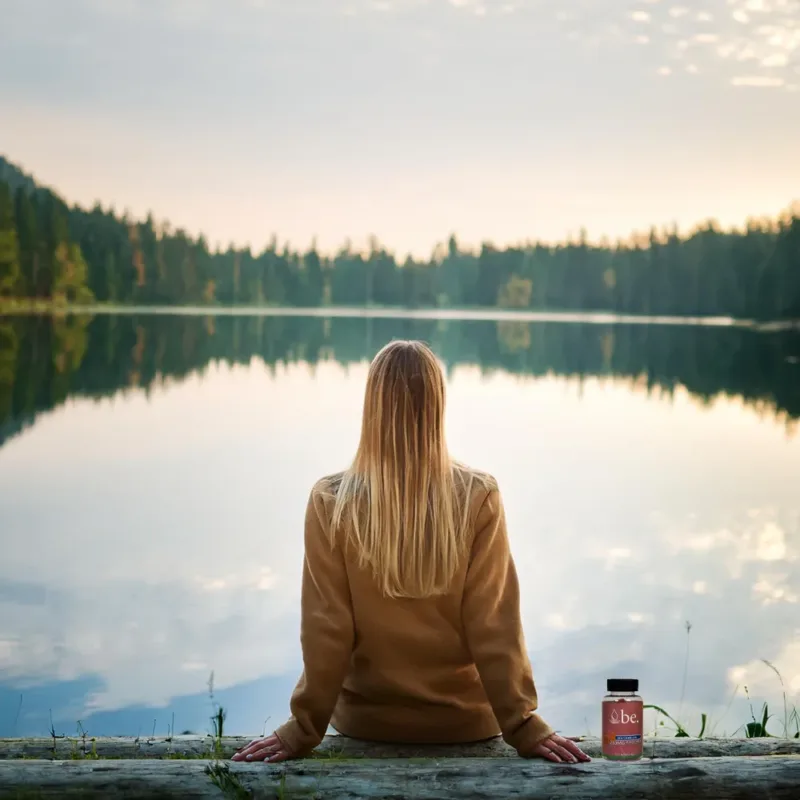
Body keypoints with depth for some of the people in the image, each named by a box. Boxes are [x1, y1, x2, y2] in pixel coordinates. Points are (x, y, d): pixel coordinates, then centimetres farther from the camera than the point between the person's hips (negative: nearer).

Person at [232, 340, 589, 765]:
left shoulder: (331, 501, -14)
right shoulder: (478, 496, -14)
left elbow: (325, 629, -12)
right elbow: (494, 626, -14)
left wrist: (304, 730, -4)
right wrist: (524, 729, -7)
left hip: (368, 722, 0)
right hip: (463, 722, 0)